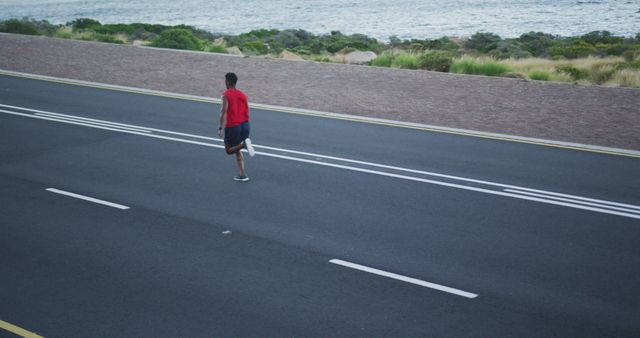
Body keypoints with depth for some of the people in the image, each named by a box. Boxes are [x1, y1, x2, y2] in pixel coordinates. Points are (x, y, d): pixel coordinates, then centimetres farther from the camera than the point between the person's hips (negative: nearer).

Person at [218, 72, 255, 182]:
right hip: (245, 125, 6)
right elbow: (246, 112, 14)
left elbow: (224, 112, -17)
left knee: (229, 150, 9)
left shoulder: (226, 95, -8)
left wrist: (221, 128, -18)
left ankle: (244, 144, -20)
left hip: (232, 126, -6)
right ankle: (243, 175, 12)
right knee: (237, 150, 19)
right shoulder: (242, 95, 10)